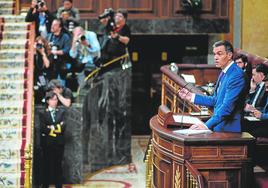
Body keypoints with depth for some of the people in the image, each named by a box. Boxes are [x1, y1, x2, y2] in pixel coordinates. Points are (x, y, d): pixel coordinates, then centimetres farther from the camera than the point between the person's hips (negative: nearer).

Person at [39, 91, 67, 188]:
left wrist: (51, 128, -10)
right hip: (47, 143, -1)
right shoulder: (42, 113, 4)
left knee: (58, 165, 4)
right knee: (47, 165, 2)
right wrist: (57, 128, -10)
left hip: (59, 143, 1)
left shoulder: (62, 112, 10)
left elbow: (63, 126, -3)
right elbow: (43, 128, -9)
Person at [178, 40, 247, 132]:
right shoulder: (224, 73, 14)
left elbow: (227, 106, -22)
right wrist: (192, 97, 12)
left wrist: (207, 125, -28)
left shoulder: (236, 75, -15)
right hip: (218, 128, 8)